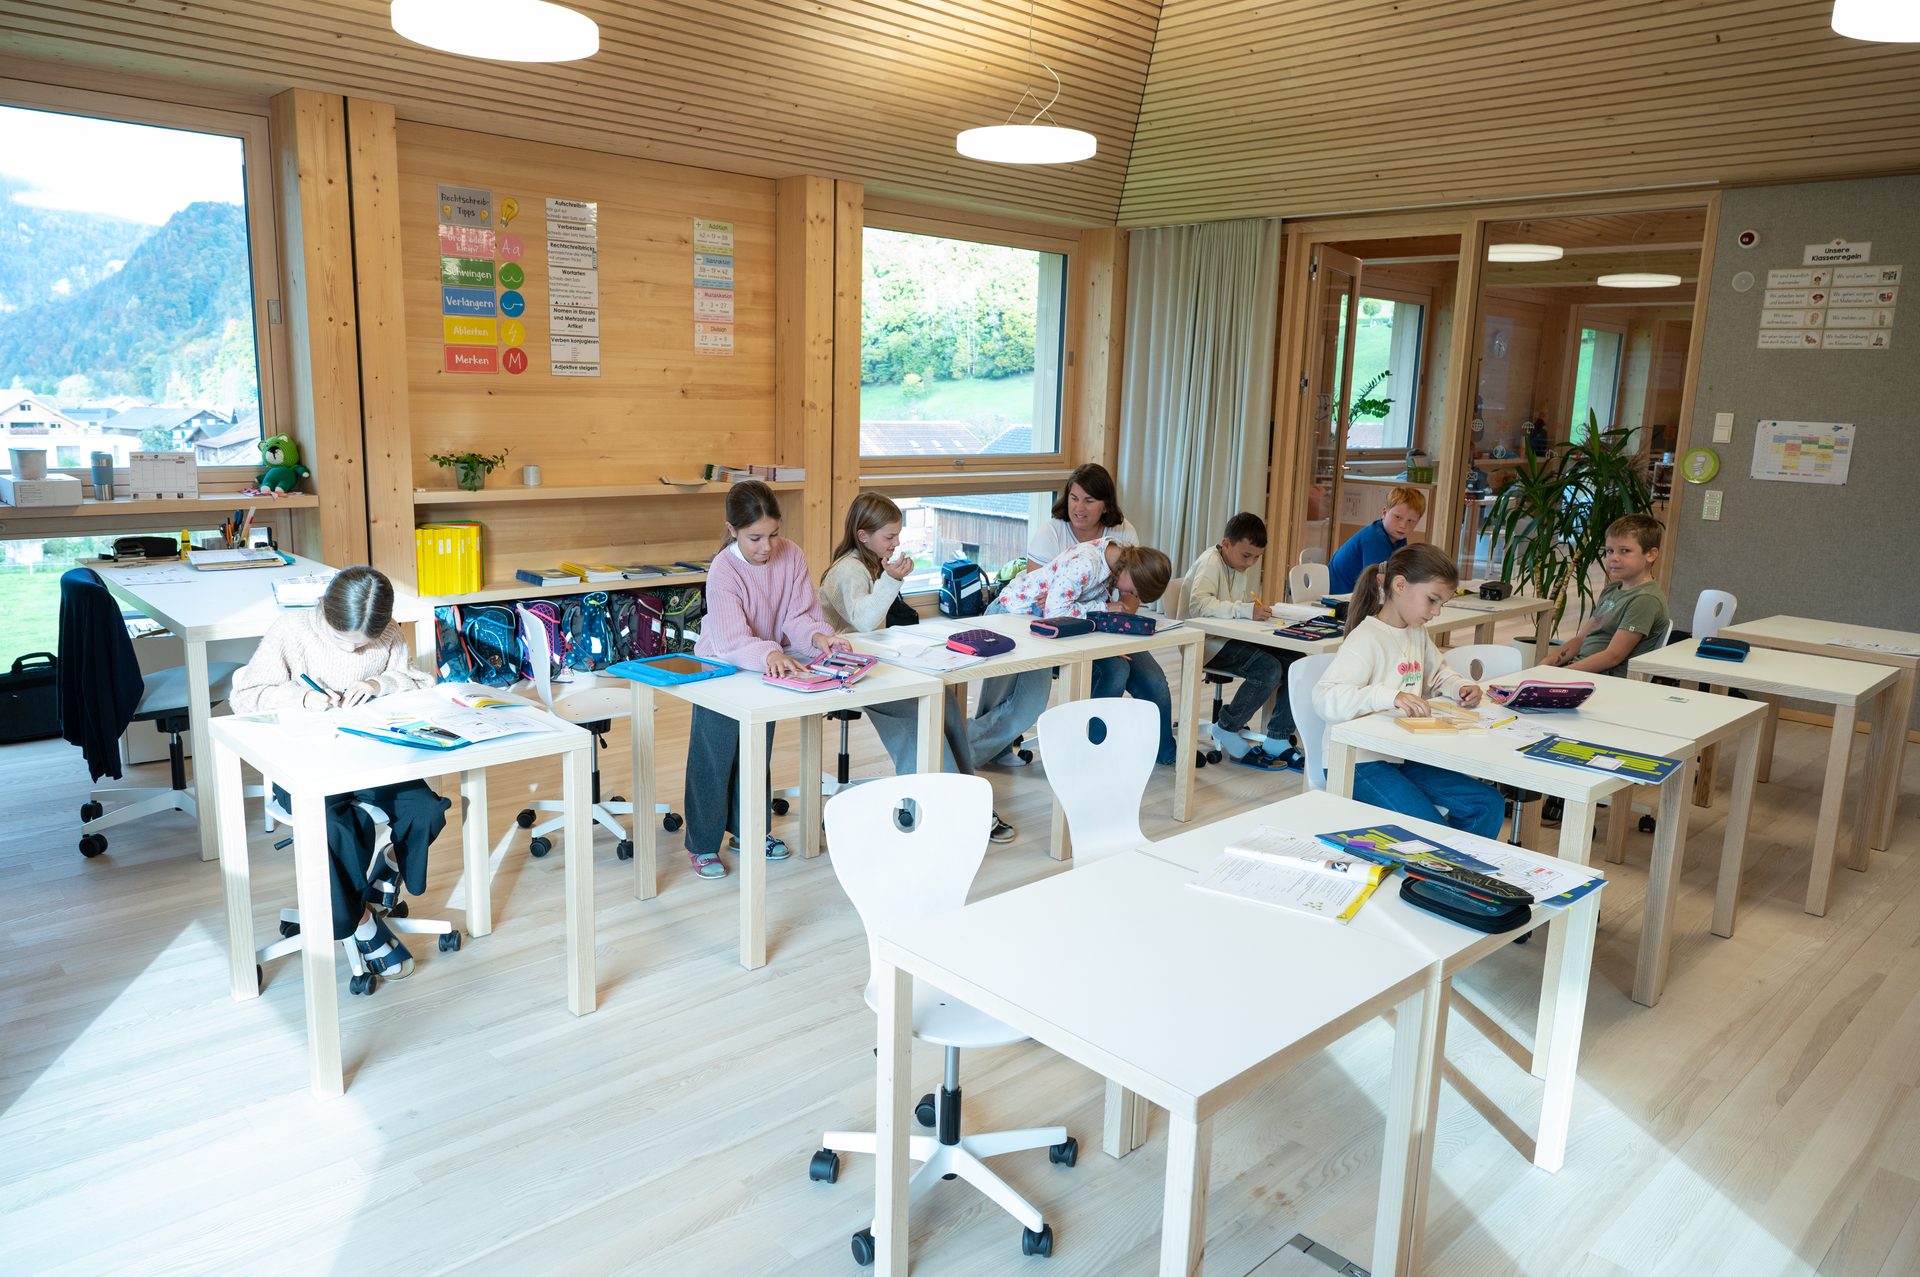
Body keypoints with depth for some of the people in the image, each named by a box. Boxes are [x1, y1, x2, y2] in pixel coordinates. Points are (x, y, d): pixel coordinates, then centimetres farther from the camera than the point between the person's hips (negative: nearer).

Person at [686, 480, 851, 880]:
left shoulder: (791, 555, -13)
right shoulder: (723, 571, -27)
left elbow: (798, 615, -13)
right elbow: (731, 640, -36)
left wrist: (818, 637, -34)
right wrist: (769, 655, -54)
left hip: (766, 669, 5)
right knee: (714, 761, 3)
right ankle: (702, 844, 17)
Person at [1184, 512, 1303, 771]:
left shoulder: (1243, 566, 15)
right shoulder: (1210, 563, -12)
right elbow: (1198, 604, -29)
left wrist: (1258, 609, 2)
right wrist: (1246, 610, -36)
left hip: (1235, 640, 8)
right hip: (1209, 644, -8)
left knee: (1296, 663, -9)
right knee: (1269, 668, -27)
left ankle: (1277, 739, 1)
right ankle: (1227, 730, -7)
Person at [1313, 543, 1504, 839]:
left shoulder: (1418, 634, 11)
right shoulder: (1367, 638, -18)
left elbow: (1438, 674, 31)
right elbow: (1325, 696, -31)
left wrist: (1460, 688, 7)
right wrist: (1391, 697, -42)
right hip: (1361, 762, -9)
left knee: (1488, 804, 2)